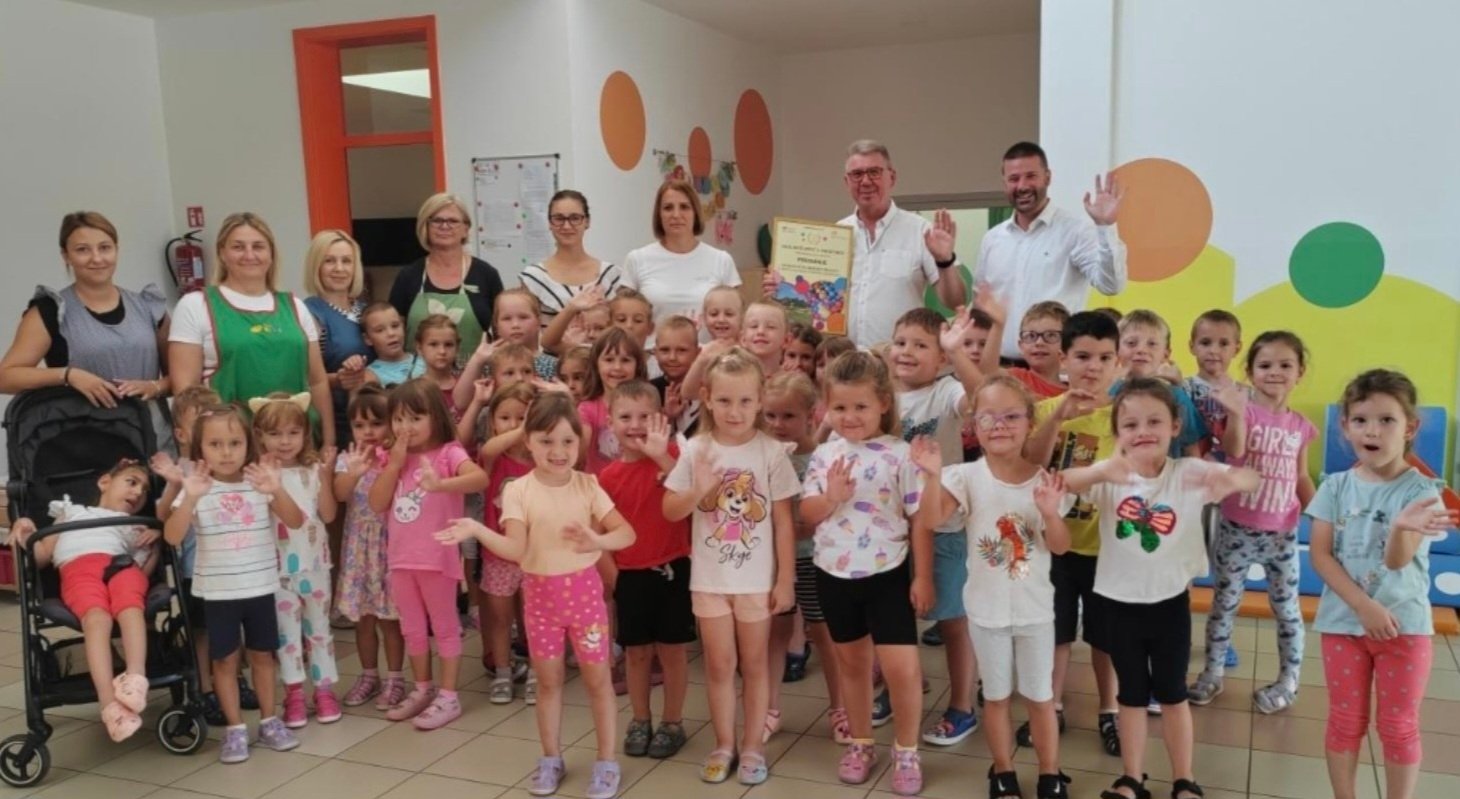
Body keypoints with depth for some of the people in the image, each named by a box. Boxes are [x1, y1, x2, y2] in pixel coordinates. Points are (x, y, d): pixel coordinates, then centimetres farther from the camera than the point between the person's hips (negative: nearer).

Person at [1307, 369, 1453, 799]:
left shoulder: (1421, 490, -10)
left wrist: (1403, 528, -44)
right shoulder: (1336, 487, -3)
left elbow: (1397, 560, -21)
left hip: (1404, 623, -2)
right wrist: (1364, 606, -16)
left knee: (1399, 727, 9)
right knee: (1345, 721, 12)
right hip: (1342, 621, 2)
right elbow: (1320, 554, -6)